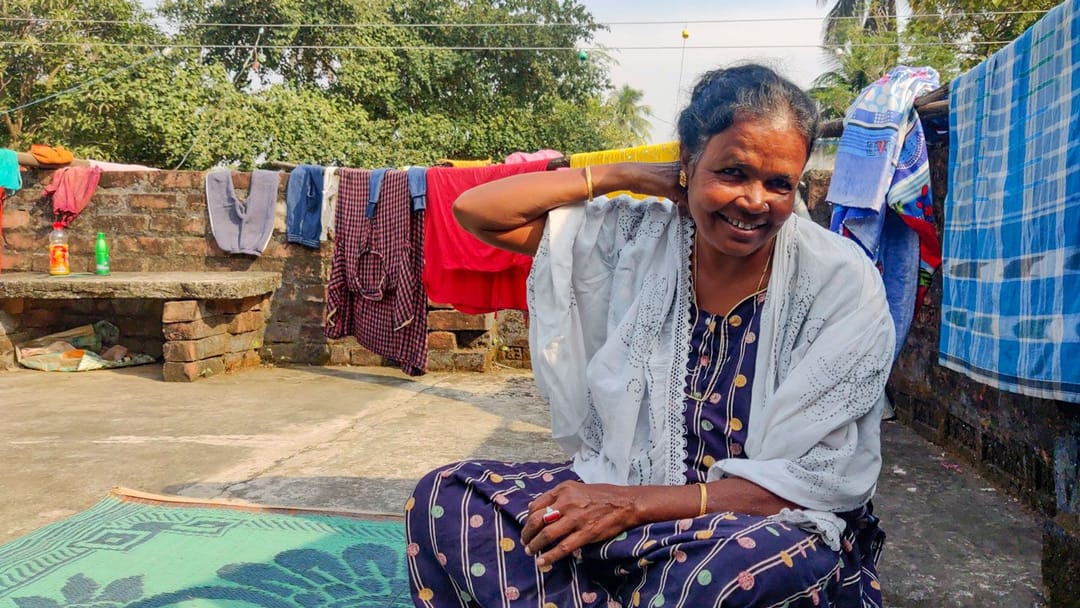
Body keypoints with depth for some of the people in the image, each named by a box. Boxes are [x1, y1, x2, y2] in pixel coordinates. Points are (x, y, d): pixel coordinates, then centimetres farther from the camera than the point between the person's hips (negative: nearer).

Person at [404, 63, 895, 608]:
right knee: (445, 497, -15)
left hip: (774, 527, -3)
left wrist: (637, 504, -22)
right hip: (620, 495, 4)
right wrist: (628, 175, -5)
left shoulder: (842, 285, -11)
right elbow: (477, 211, 0)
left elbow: (818, 480, -14)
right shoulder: (637, 238, -2)